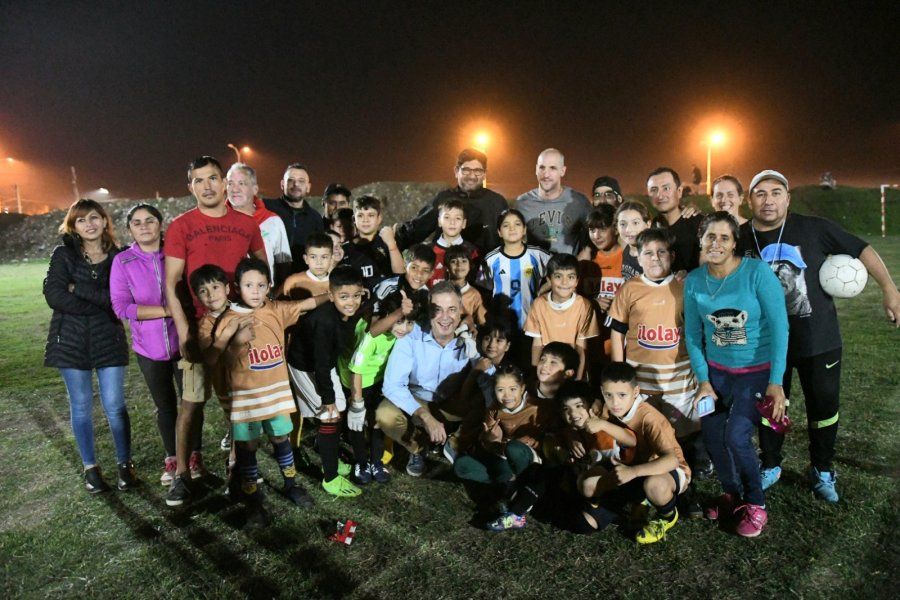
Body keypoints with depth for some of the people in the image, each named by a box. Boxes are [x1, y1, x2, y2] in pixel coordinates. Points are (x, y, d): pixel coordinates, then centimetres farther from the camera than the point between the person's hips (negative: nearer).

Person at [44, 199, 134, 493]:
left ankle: (124, 464, 17)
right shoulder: (63, 254, 2)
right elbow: (54, 295, -11)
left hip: (108, 340, 0)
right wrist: (101, 305, -14)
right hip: (70, 340, 1)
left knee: (115, 406, 0)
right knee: (81, 406, 8)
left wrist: (80, 288, -14)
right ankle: (90, 467, 23)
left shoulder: (118, 257, 2)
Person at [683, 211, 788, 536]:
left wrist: (776, 382, -16)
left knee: (736, 436, -15)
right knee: (712, 435, 1)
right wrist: (703, 381, -3)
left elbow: (779, 326, -15)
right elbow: (692, 334, 1)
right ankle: (732, 494, 30)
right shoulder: (693, 280, -5)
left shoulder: (757, 272, -16)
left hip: (759, 370, -4)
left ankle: (756, 506, 12)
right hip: (717, 370, 4)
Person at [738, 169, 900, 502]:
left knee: (824, 406, 13)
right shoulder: (740, 238, -4)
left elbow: (861, 249, -2)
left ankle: (822, 471, 35)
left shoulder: (813, 228, -9)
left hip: (818, 339, -1)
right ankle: (770, 466, 35)